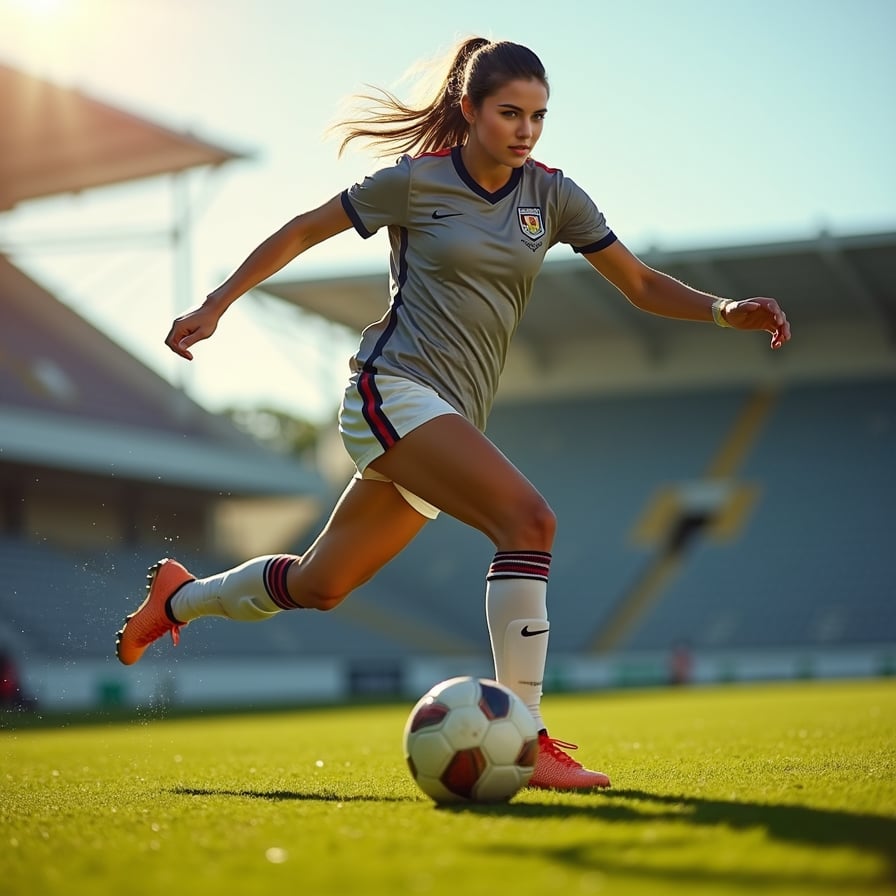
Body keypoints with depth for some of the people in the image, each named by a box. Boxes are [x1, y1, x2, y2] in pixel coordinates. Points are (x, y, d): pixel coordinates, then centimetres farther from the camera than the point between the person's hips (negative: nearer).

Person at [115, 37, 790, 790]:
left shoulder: (552, 196, 7)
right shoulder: (416, 181, -5)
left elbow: (642, 285, 7)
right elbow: (301, 232, 6)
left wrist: (726, 310, -9)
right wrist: (214, 306, 6)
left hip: (453, 417, 6)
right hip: (394, 388, -6)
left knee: (316, 587, 14)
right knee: (529, 519, -27)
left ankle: (181, 597, 40)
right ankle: (522, 739, -24)